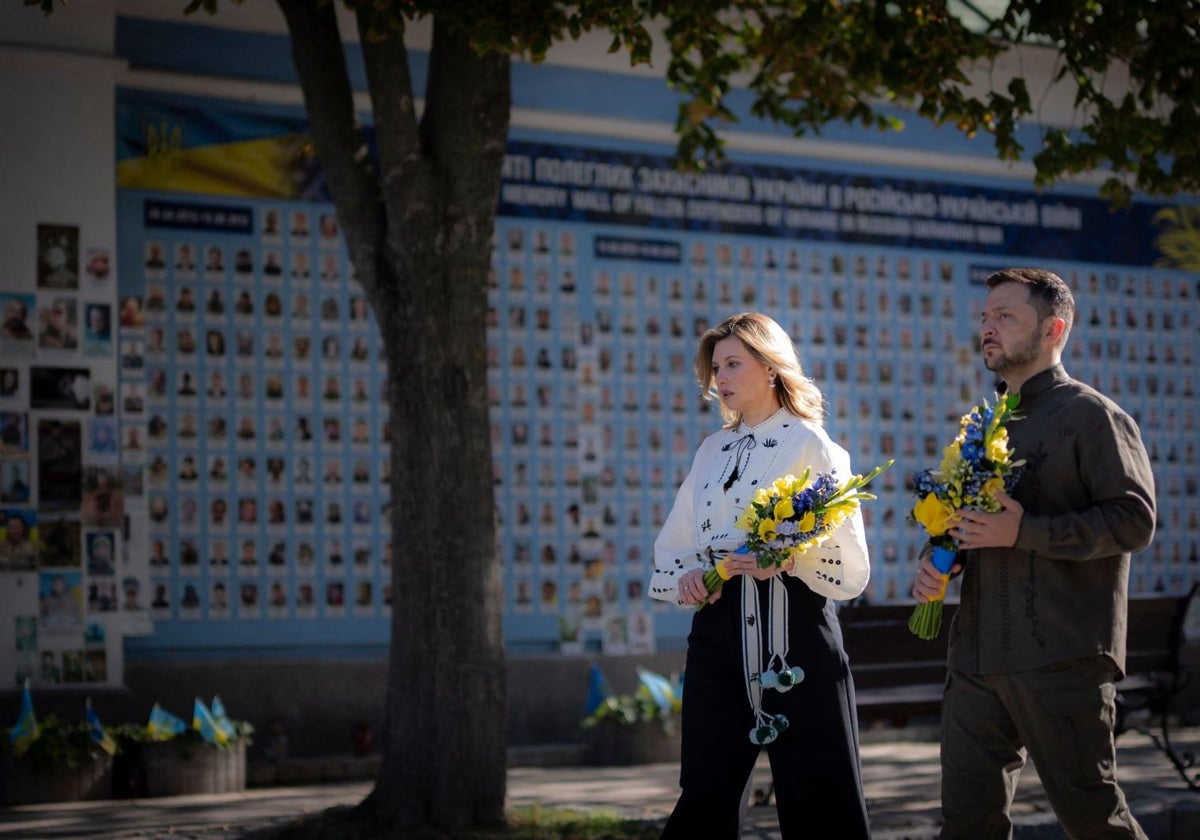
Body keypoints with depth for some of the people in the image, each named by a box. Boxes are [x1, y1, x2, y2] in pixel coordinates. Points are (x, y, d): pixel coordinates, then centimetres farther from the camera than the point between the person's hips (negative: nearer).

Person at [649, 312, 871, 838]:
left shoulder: (811, 445, -2)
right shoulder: (713, 450, 15)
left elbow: (850, 564, -7)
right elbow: (671, 549, 17)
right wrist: (685, 578, -5)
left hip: (793, 625, -5)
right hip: (719, 623, 5)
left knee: (816, 796, -1)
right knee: (706, 794, 3)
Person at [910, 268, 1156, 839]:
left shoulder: (1091, 416, -4)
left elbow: (1134, 519, -14)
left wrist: (1024, 531, -20)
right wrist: (934, 561, 8)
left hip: (1061, 662, -7)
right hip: (977, 658, 7)